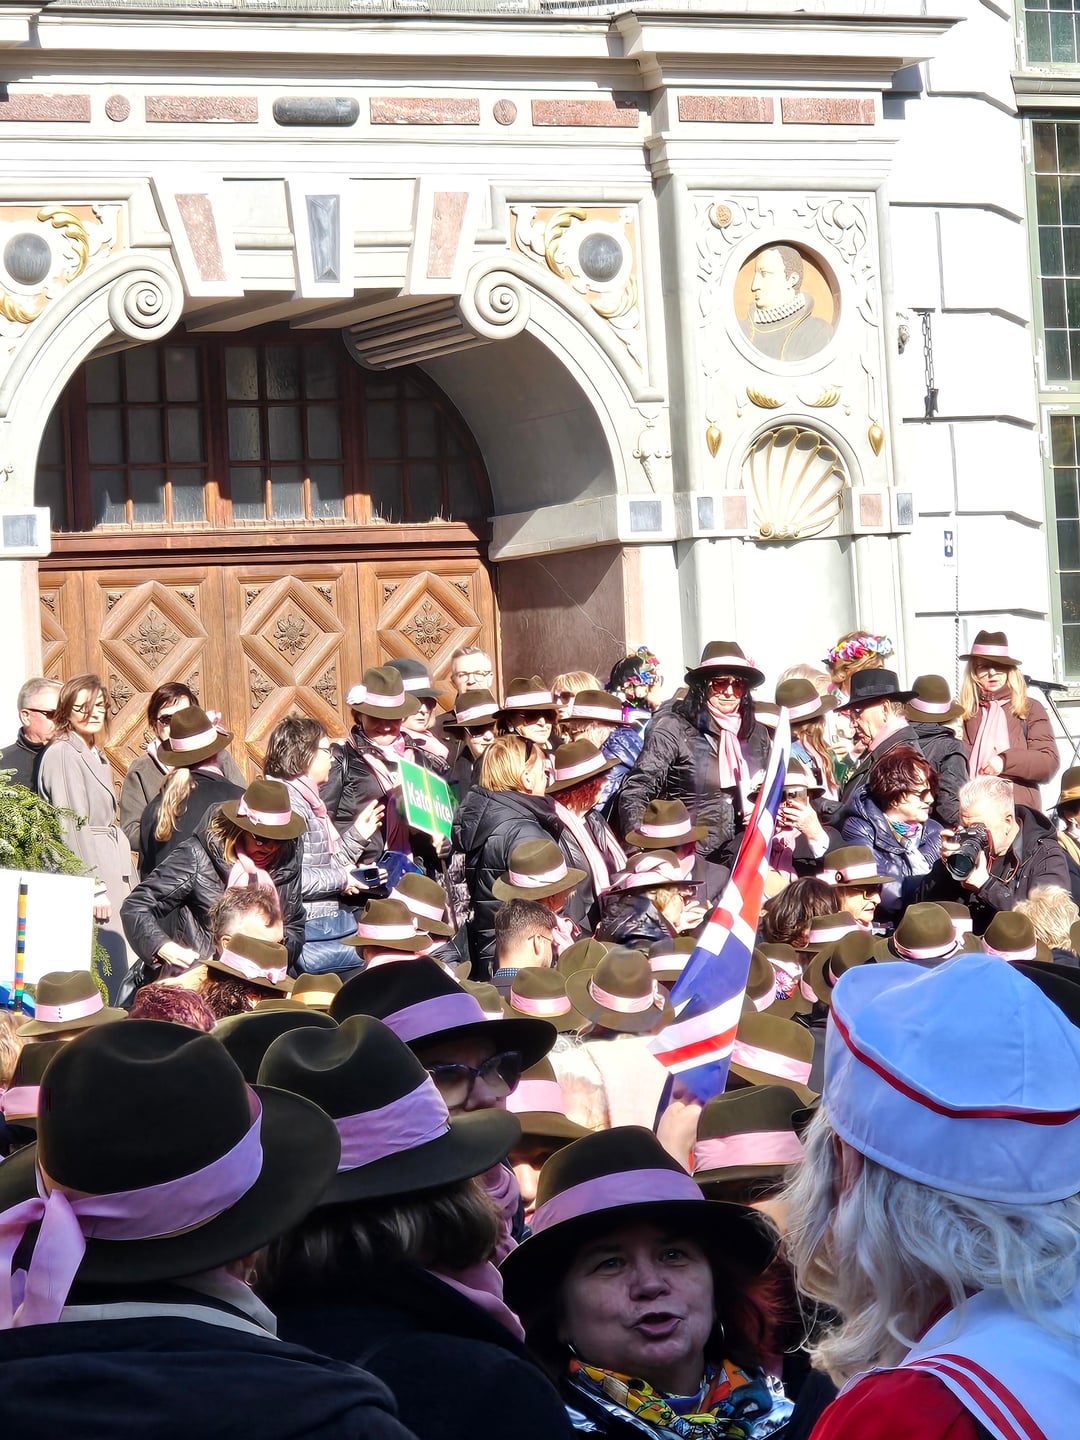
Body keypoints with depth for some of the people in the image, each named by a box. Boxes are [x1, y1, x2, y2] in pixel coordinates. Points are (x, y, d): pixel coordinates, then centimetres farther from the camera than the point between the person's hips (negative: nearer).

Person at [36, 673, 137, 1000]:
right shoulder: (61, 755, -9)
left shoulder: (98, 758, 18)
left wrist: (129, 879, 16)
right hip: (88, 869, -9)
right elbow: (71, 827, -15)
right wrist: (93, 885, -18)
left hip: (113, 873, 9)